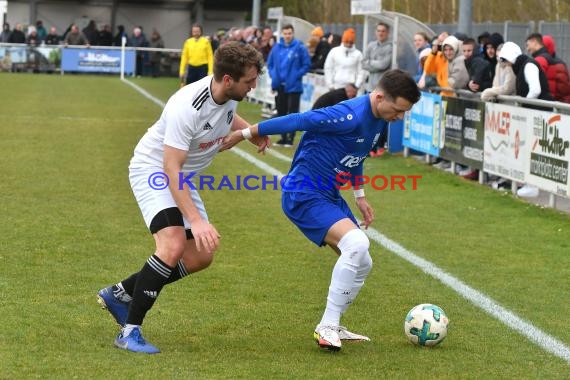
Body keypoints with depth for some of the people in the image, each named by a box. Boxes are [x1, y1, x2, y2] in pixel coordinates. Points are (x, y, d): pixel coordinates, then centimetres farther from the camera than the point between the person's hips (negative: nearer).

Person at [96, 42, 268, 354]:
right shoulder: (187, 107, -34)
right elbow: (171, 168, -34)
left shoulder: (229, 93, -9)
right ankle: (129, 332, -21)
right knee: (173, 245, -28)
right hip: (152, 169, -9)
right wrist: (195, 220, -41)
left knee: (200, 257, 6)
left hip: (182, 179, 9)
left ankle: (120, 293, 20)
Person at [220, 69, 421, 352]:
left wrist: (360, 196, 22)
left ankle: (331, 327, 24)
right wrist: (245, 134, -20)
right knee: (356, 243, -27)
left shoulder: (379, 120, 5)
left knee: (361, 265, 8)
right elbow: (297, 121, -24)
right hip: (303, 195, -10)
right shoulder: (351, 116, -26)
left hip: (329, 195, 10)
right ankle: (327, 326, -19)